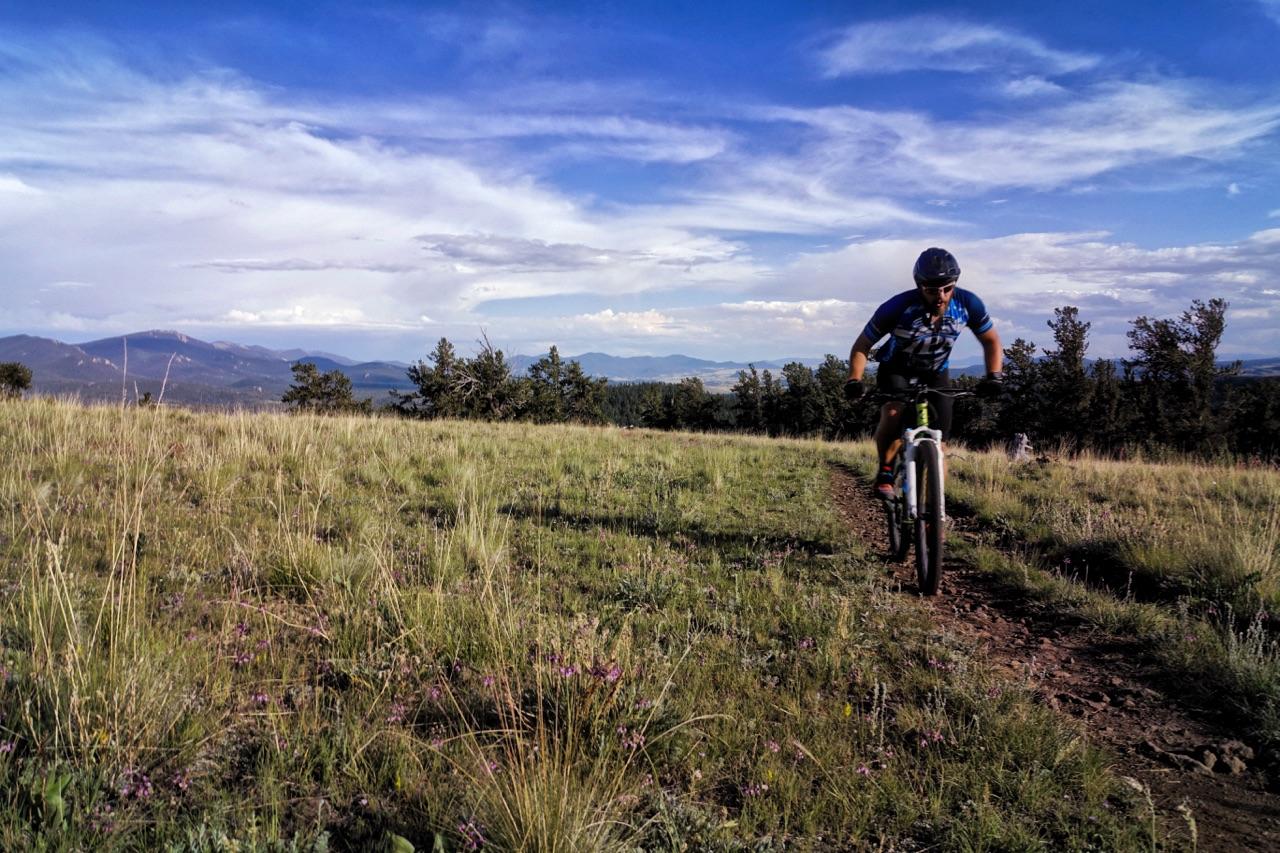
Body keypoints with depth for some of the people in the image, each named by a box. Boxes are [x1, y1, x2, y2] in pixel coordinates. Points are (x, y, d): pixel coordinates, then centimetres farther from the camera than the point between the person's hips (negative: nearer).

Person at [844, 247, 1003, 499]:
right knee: (893, 417, -32)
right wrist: (854, 380, -35)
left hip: (935, 374, 3)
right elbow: (862, 346, -19)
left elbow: (991, 341, -5)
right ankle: (885, 472, -8)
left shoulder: (967, 304, -22)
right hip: (896, 369, -3)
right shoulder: (898, 307, -30)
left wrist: (993, 376, -21)